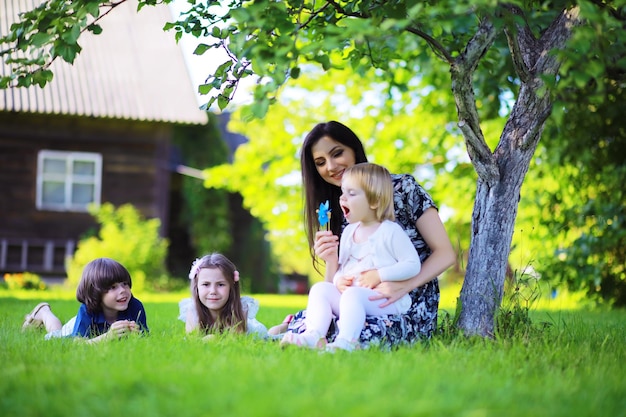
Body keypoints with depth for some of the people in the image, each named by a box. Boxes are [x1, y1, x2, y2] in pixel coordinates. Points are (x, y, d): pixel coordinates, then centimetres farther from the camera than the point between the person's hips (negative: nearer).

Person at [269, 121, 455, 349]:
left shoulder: (402, 187, -3)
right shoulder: (334, 213, 11)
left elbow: (445, 253, -7)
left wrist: (403, 286, -22)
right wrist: (331, 261, -11)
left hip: (410, 312, -3)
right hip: (363, 307, 3)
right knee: (304, 320, -30)